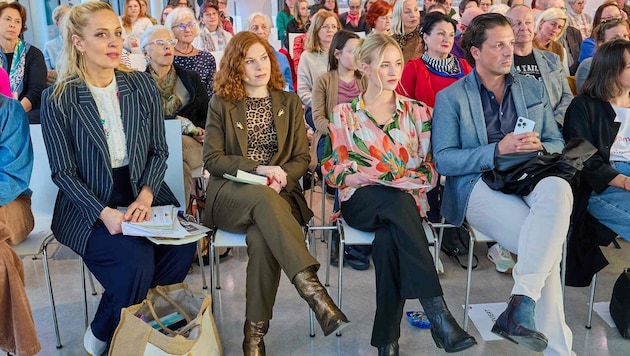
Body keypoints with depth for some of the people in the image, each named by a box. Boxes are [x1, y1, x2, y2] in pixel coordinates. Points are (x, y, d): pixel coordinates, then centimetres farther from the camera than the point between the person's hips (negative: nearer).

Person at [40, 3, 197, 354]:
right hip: (90, 206, -3)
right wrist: (104, 213, -19)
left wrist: (145, 196, -13)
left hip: (143, 195, 3)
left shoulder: (143, 85, 3)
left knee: (182, 247, -25)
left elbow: (159, 150, 4)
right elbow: (63, 172, -5)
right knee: (136, 261, -28)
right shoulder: (59, 100, -6)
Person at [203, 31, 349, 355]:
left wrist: (280, 179, -12)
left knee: (262, 237, -34)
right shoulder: (221, 103, 8)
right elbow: (211, 159, 0)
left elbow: (301, 158, 10)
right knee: (263, 197, -38)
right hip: (230, 195, -1)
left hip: (277, 194, 1)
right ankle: (312, 289, -46)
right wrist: (258, 168, -14)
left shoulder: (289, 102, 14)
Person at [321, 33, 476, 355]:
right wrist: (397, 180, -11)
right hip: (362, 201, -1)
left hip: (408, 200, 1)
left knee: (388, 239, -36)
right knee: (398, 201, -38)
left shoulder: (417, 111, 13)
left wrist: (376, 174, -11)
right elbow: (336, 169, 3)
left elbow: (428, 169, 6)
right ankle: (437, 312, -41)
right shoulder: (344, 113, 10)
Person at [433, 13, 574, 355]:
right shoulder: (450, 97, 5)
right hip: (479, 185, -4)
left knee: (559, 190, -35)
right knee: (545, 243, -29)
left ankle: (522, 304, -35)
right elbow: (443, 159, -5)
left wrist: (539, 147, -6)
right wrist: (498, 150, -15)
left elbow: (557, 142, 19)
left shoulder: (533, 89, 19)